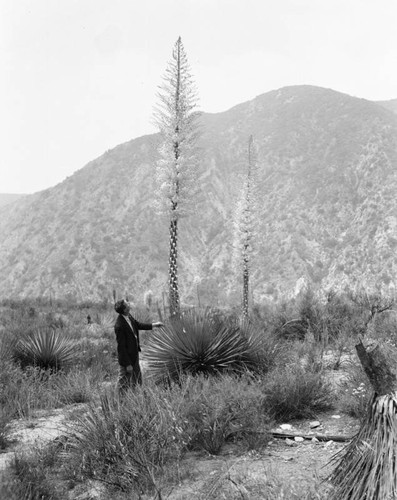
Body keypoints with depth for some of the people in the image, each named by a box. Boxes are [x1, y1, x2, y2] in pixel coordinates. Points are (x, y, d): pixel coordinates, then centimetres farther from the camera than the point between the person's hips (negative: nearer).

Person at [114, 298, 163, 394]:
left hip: (134, 354, 9)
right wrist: (127, 364, -20)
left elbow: (139, 325, 15)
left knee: (137, 379, 24)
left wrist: (154, 325, 13)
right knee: (124, 382, 9)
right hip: (127, 357, -9)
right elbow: (121, 346, -26)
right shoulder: (119, 326, -31)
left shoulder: (129, 317, -5)